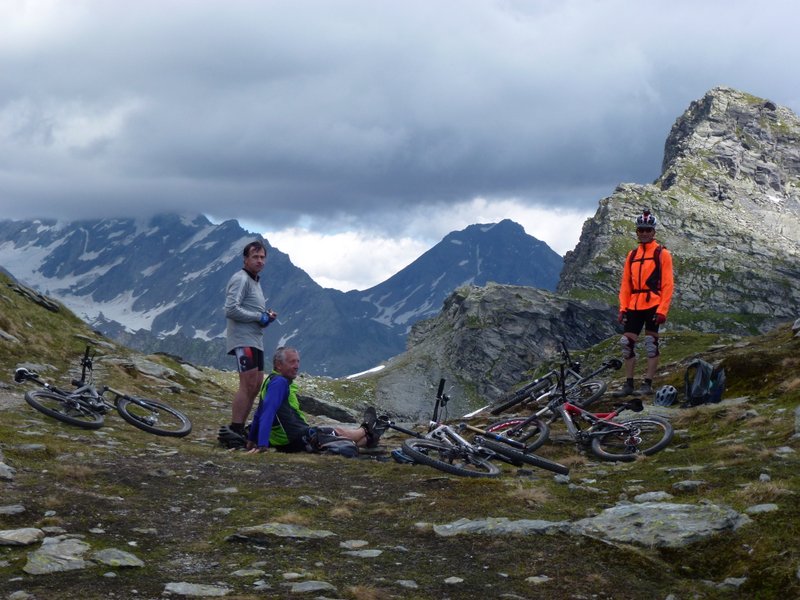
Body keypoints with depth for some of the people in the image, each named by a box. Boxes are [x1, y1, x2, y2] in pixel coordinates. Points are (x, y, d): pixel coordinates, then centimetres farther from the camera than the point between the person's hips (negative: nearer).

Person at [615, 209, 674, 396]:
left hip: (653, 306, -5)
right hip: (633, 307, 5)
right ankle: (628, 384, 8)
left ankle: (648, 384, 4)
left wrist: (662, 310, -14)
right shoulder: (632, 255, 13)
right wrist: (622, 308, 6)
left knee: (651, 344, -1)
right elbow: (625, 284, 14)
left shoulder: (662, 254, -2)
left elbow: (668, 284, -7)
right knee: (627, 344, 2)